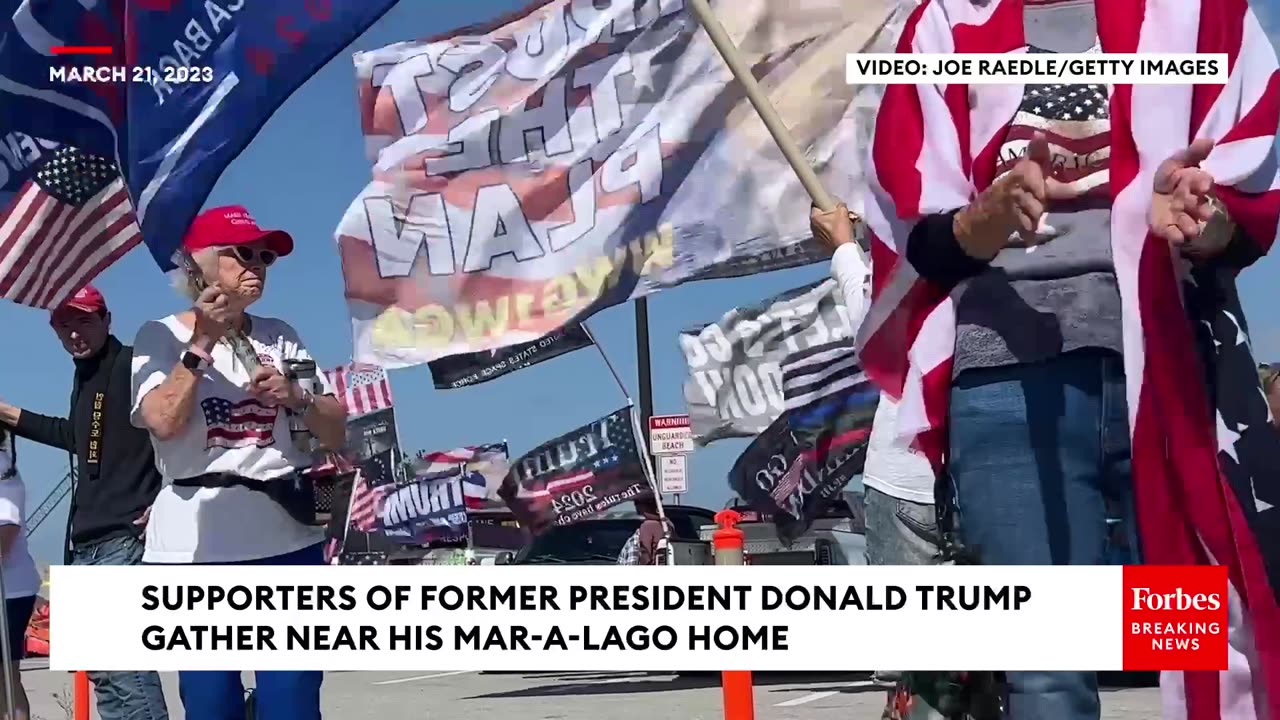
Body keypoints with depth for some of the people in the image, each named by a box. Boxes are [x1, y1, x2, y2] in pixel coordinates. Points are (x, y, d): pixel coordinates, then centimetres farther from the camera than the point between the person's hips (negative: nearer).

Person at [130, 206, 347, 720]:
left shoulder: (279, 336, 14)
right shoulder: (161, 336, 4)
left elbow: (337, 435, 11)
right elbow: (164, 422, -13)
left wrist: (296, 398, -6)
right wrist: (202, 345, -13)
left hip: (289, 537, 3)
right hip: (196, 545, -3)